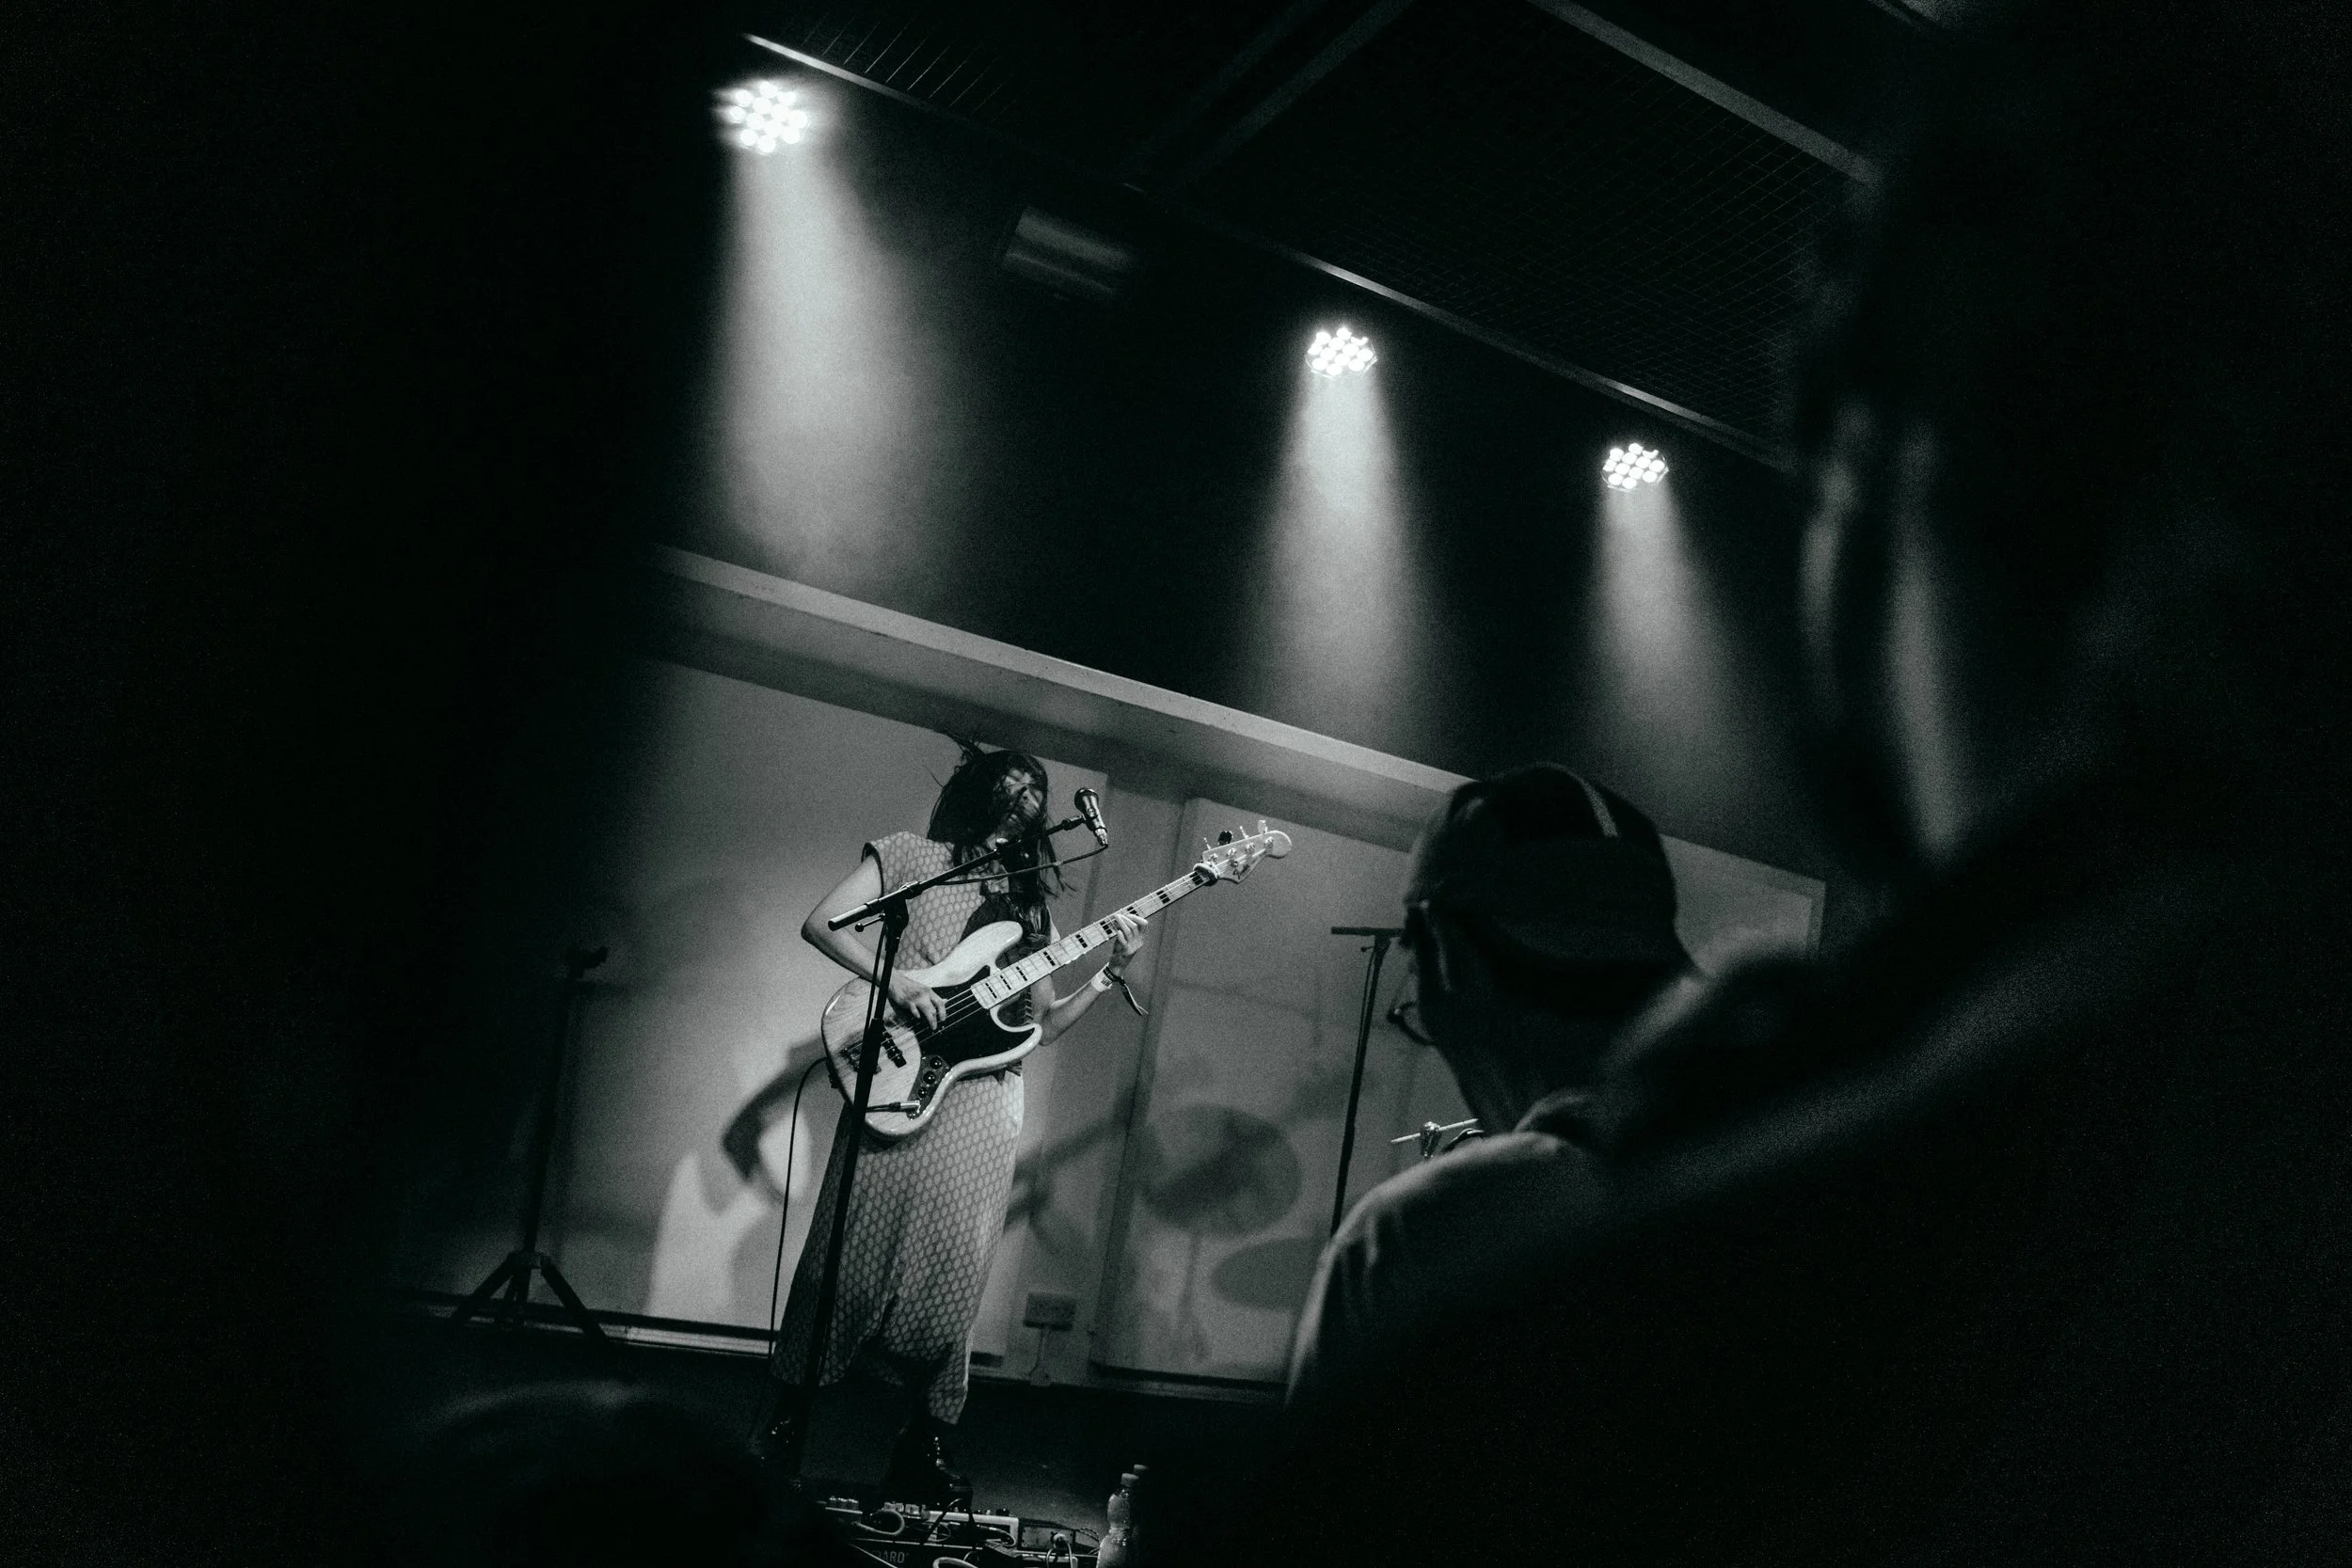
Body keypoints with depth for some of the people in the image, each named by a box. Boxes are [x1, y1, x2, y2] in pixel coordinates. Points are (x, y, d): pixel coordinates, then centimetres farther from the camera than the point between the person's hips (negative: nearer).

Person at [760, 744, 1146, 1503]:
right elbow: (820, 923, 2)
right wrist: (894, 978, -11)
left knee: (950, 1277, 2)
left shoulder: (1032, 896, 20)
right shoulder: (912, 853, 10)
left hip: (983, 1105, 3)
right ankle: (789, 1407, 17)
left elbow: (1042, 1023, 17)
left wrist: (1110, 973, 3)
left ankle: (926, 1438, 14)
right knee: (851, 1257, -1)